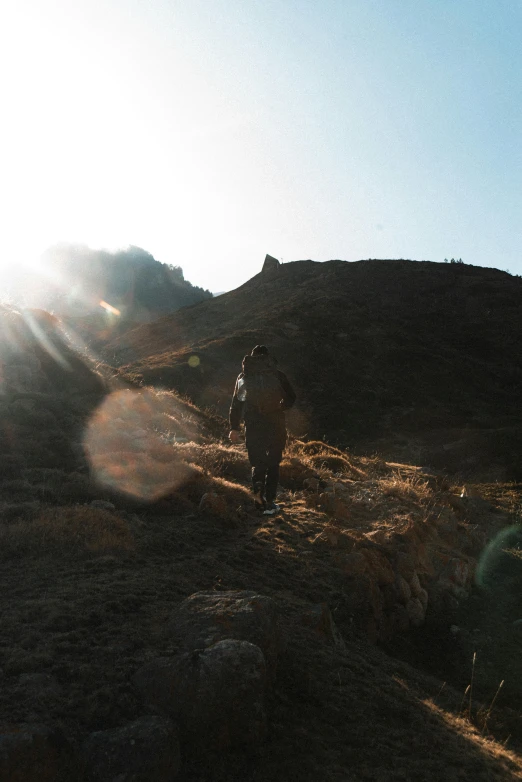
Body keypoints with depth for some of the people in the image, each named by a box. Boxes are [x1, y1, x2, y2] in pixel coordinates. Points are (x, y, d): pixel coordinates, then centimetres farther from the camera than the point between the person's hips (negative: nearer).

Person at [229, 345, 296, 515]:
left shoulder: (243, 376, 8)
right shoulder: (277, 374, 4)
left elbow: (236, 403, 7)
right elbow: (290, 397, 4)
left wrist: (234, 428, 12)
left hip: (253, 424, 1)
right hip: (275, 424, -1)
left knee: (258, 462, 14)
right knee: (273, 462, 10)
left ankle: (258, 485, -14)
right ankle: (269, 502, 5)